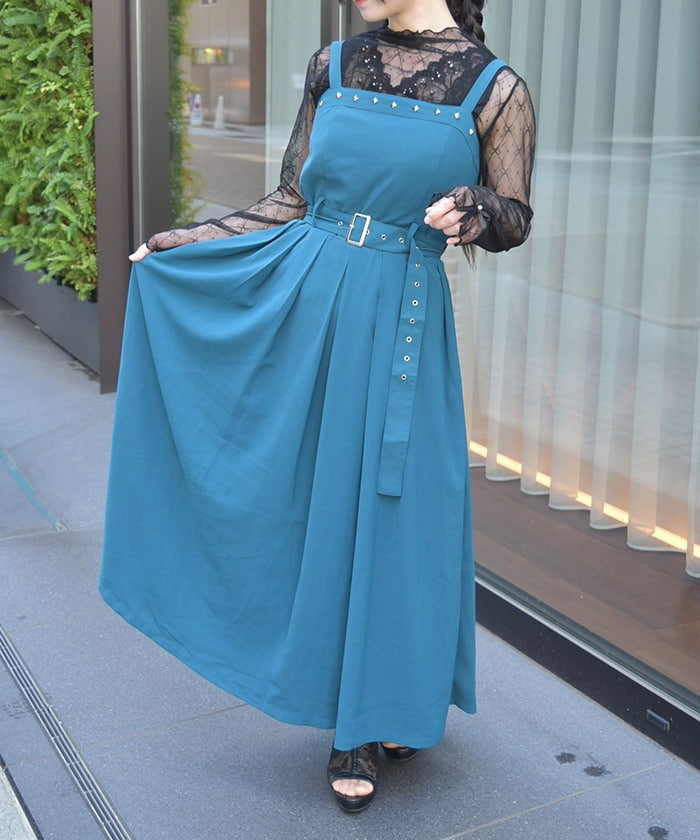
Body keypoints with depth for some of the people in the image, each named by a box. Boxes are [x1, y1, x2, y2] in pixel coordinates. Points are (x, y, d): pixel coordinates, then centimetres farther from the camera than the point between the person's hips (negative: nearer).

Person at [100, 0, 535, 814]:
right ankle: (351, 719, 27)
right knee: (309, 498, 8)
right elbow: (294, 202, 10)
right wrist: (187, 239, 11)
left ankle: (374, 711, 26)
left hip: (399, 327, -3)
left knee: (392, 507, 4)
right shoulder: (333, 66, 5)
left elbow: (515, 219, 3)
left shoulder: (494, 89, -4)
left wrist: (474, 211, -19)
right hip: (301, 306, 3)